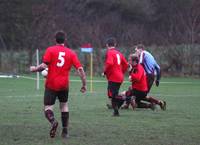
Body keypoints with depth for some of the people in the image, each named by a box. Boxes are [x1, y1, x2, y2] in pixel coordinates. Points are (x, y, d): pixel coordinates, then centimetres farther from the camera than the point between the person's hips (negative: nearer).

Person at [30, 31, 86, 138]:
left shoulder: (50, 50, -2)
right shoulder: (71, 53, 6)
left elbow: (44, 66, -12)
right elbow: (80, 69, -1)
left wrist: (34, 69, 6)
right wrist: (84, 84, 6)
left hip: (51, 84, -3)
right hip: (64, 85, 3)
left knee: (48, 108, 2)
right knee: (64, 105, 22)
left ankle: (53, 121, -30)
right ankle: (65, 131, 17)